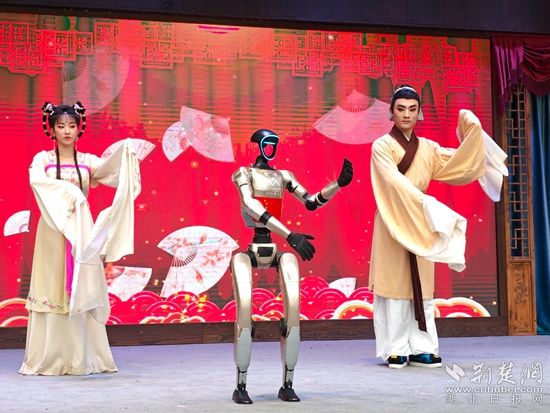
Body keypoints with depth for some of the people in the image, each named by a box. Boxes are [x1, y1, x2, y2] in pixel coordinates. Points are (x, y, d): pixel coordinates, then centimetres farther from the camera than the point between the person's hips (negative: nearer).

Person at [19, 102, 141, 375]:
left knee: (82, 293, 1)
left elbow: (110, 172, -9)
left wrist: (124, 154, -26)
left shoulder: (87, 160, 9)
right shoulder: (42, 159, 4)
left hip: (82, 233, 2)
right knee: (52, 293, -2)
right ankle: (48, 359, 4)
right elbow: (36, 181, -17)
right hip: (53, 233, -2)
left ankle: (83, 358, 6)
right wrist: (67, 190, -21)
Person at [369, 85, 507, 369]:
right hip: (392, 224, -5)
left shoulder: (427, 148, 13)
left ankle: (420, 349, 7)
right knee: (394, 284, -5)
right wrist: (425, 202, -27)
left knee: (420, 288, 4)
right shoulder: (381, 146, -2)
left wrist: (472, 132, -3)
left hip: (420, 225, 5)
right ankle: (395, 351, -1)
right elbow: (394, 181, -17)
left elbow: (461, 163, 5)